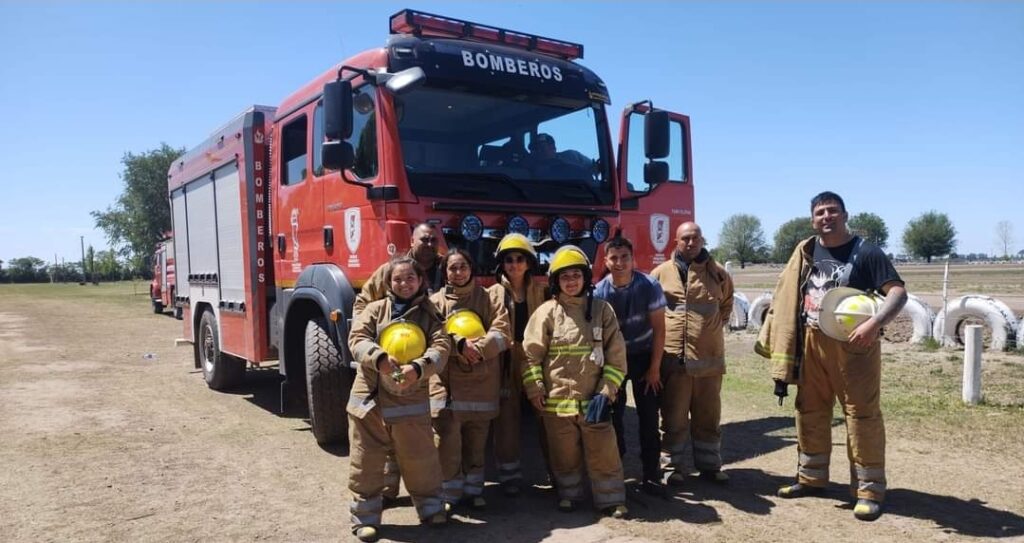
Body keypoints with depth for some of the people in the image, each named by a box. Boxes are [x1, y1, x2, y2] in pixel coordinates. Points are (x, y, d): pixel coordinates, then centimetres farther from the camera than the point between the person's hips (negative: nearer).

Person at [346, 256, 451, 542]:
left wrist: (418, 367, -26)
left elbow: (441, 347, -7)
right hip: (369, 399, 0)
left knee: (420, 459, 11)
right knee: (366, 462, 6)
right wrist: (379, 358, -27)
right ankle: (365, 516, 21)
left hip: (411, 401, 0)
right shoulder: (375, 309, 4)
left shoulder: (429, 314, 5)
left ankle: (430, 507, 31)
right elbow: (357, 339, -7)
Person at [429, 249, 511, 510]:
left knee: (476, 441, 11)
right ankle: (449, 494, 9)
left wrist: (477, 348, -19)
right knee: (447, 442, -5)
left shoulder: (489, 299, 9)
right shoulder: (435, 302, 7)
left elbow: (501, 333, -3)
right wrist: (460, 344, -22)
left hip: (481, 383, 2)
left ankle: (474, 489, 26)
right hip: (447, 385, -1)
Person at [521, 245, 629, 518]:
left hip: (593, 400, 0)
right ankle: (568, 495, 34)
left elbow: (616, 355, 0)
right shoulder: (547, 312, -3)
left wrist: (605, 392, -7)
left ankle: (612, 499, 21)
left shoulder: (602, 309, 0)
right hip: (557, 401, 0)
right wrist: (535, 390, -6)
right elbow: (531, 354, -1)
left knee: (603, 453, 5)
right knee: (564, 455, 14)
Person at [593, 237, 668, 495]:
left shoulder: (649, 286, -15)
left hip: (643, 357, 0)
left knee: (648, 416, -1)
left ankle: (651, 475, 8)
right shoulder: (599, 292, -14)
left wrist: (654, 367, -10)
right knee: (612, 414, 0)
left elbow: (659, 329, -10)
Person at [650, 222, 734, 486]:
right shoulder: (661, 272, 1)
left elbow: (726, 305, 22)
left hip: (709, 357, 2)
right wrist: (666, 330, 6)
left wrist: (714, 325, 12)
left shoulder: (717, 273, 6)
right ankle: (673, 467, 17)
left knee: (708, 416, 13)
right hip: (673, 357, -2)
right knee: (674, 417, 6)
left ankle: (709, 465, 27)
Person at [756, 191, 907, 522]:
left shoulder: (865, 252, -8)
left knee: (862, 414, -1)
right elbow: (789, 297, 13)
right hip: (812, 342, 6)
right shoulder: (805, 252, 7)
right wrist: (778, 343, 8)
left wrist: (874, 323, -30)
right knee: (810, 410, 13)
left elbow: (898, 292, -14)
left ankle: (869, 489, 10)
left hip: (853, 344, -5)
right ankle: (811, 478, 29)